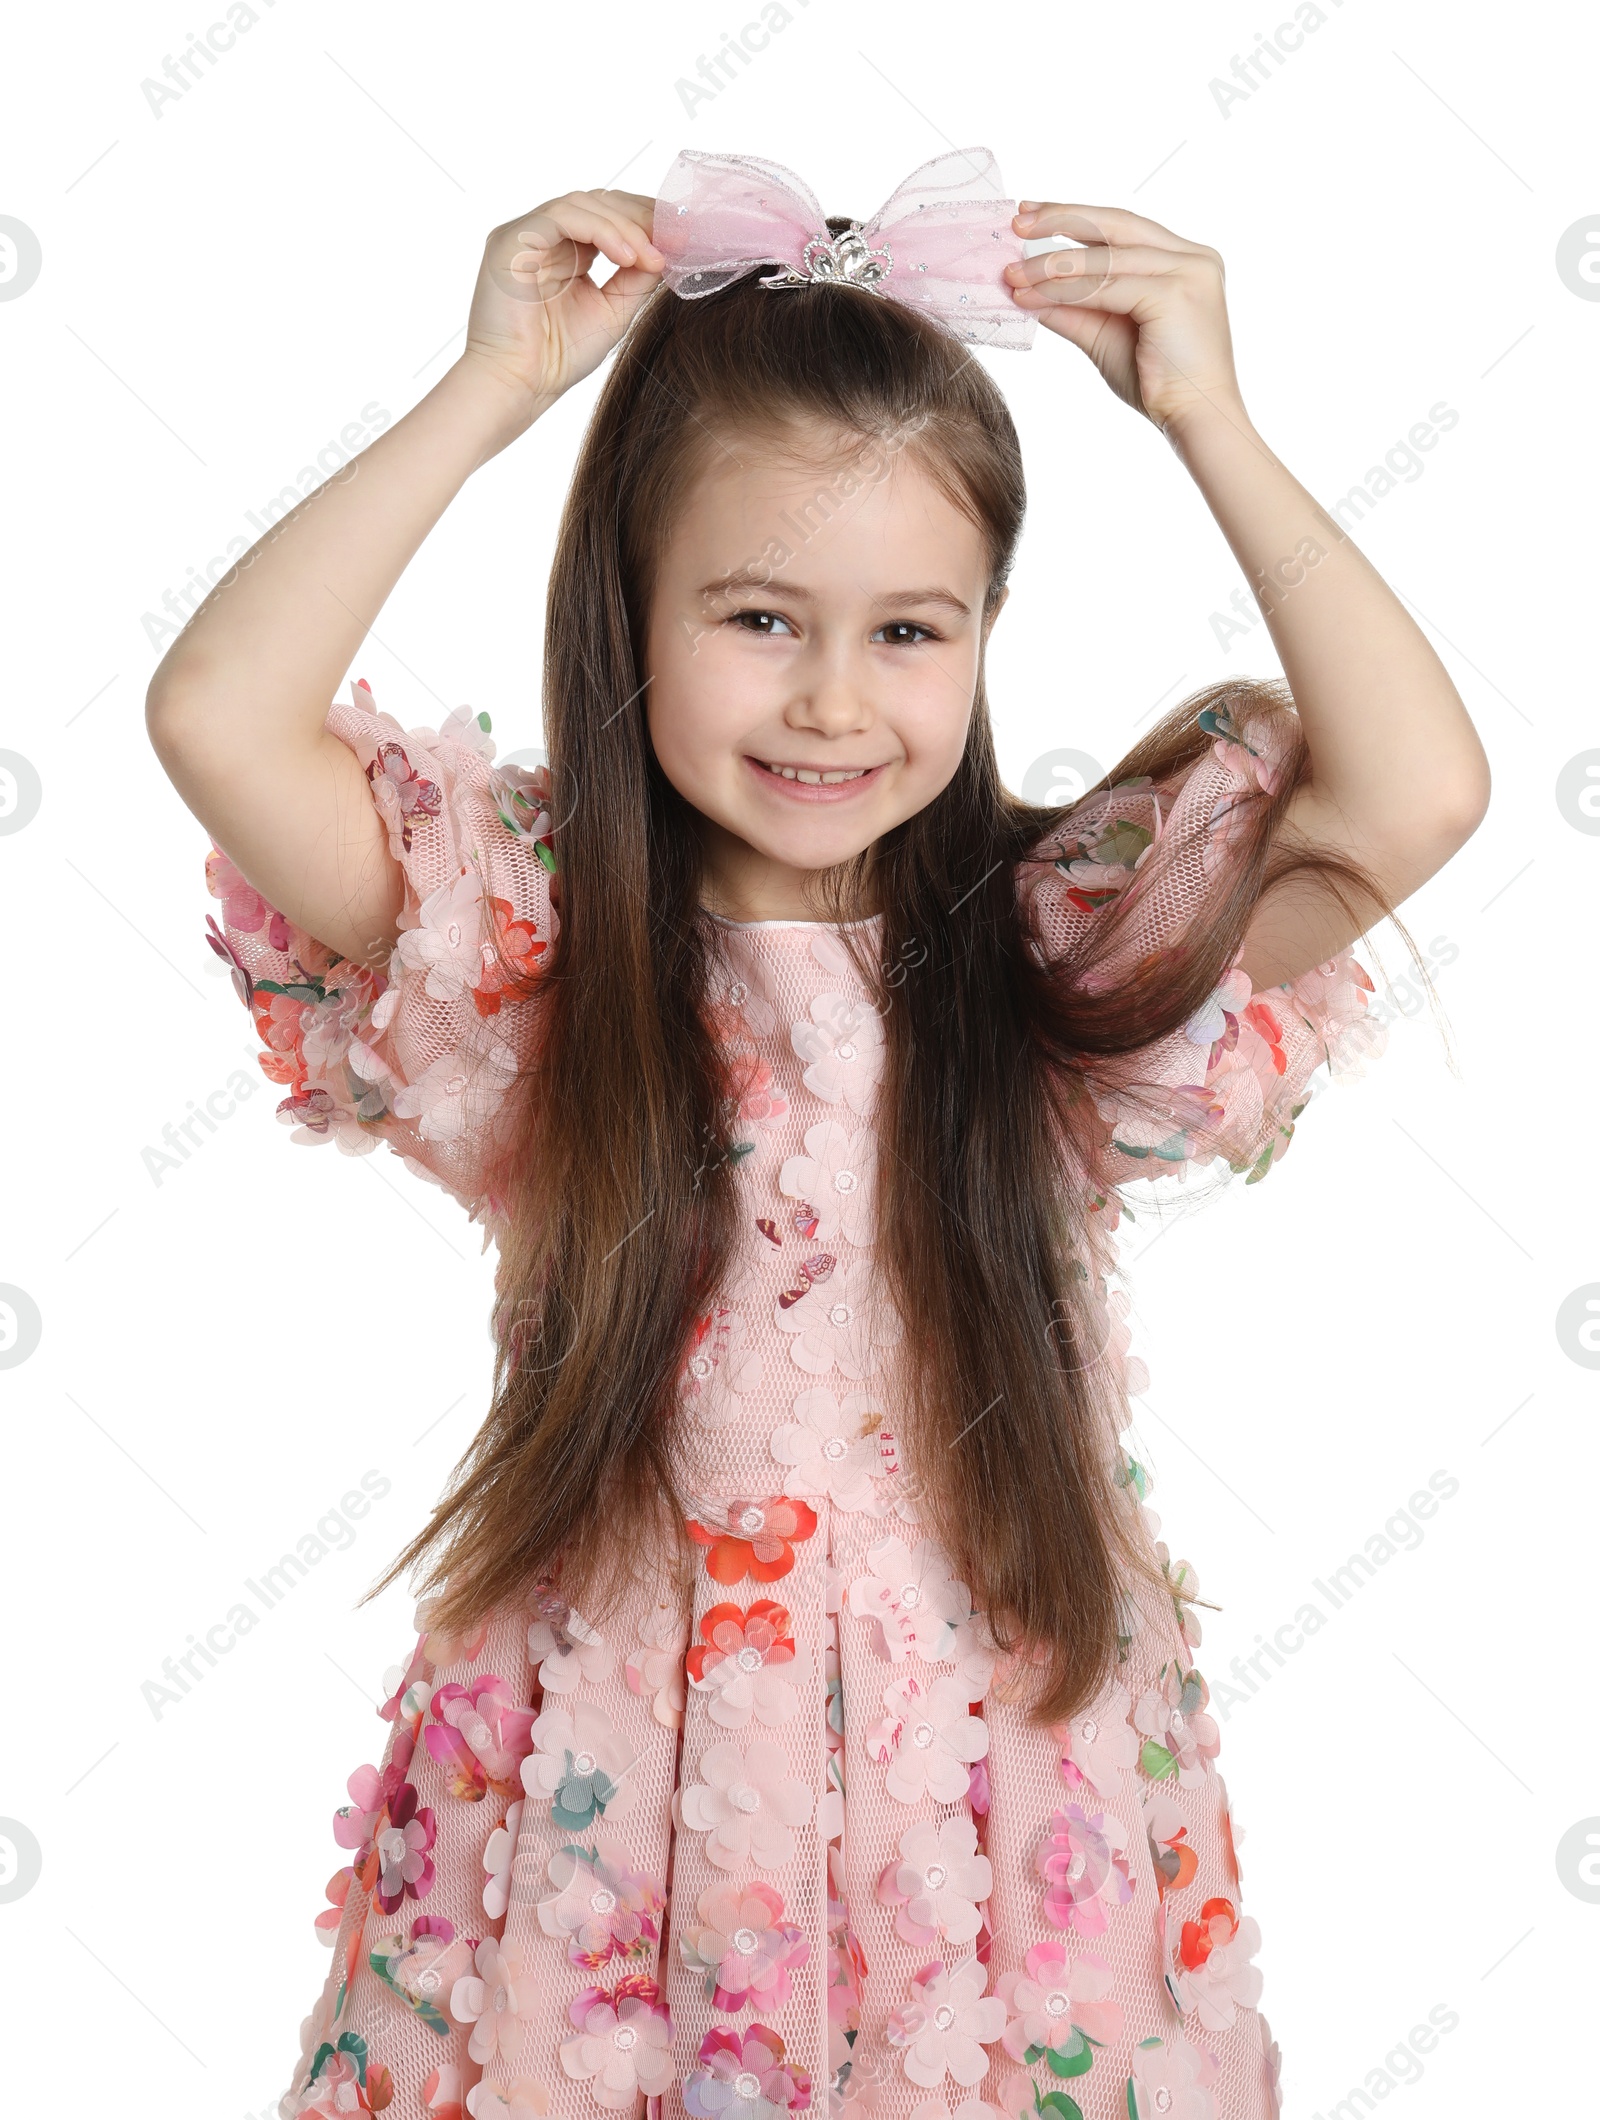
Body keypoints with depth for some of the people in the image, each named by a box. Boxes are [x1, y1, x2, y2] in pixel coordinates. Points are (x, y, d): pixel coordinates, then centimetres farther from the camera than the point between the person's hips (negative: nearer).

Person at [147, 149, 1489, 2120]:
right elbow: (214, 713, -21)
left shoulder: (1069, 954, -5)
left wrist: (1209, 424, -13)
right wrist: (495, 386, -15)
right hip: (606, 1786, 0)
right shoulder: (522, 944, -7)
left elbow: (1419, 789, -18)